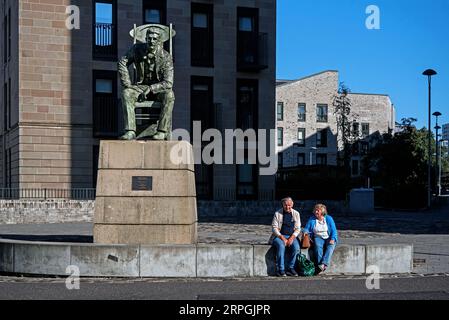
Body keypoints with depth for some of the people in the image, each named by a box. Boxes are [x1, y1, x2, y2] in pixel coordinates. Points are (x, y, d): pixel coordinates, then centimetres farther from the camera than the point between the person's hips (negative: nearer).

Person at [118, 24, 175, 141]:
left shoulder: (166, 57, -14)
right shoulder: (137, 49, -6)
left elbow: (168, 83, -19)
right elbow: (123, 63, 4)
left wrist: (150, 89, -28)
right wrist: (127, 84, -6)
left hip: (159, 89, -2)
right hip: (141, 86, 2)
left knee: (169, 95, -36)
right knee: (126, 93, -28)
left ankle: (162, 132, -35)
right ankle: (130, 132, -36)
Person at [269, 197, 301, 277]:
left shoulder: (296, 214, 8)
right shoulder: (277, 213, 1)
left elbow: (298, 228, 6)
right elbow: (274, 228, -3)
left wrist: (292, 238, -12)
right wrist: (282, 237, -16)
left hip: (291, 236, 2)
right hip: (279, 236, -2)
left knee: (296, 247, -28)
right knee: (281, 246, -34)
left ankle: (290, 268, -15)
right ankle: (280, 270, -26)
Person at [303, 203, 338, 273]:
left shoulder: (329, 218, 4)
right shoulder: (312, 219, 8)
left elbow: (334, 231, 0)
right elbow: (306, 229, 10)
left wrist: (332, 239, -16)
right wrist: (306, 233, -14)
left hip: (328, 238, 0)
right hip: (318, 238, 0)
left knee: (331, 246, -34)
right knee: (318, 246, -34)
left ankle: (324, 264, -46)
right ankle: (320, 266, -41)